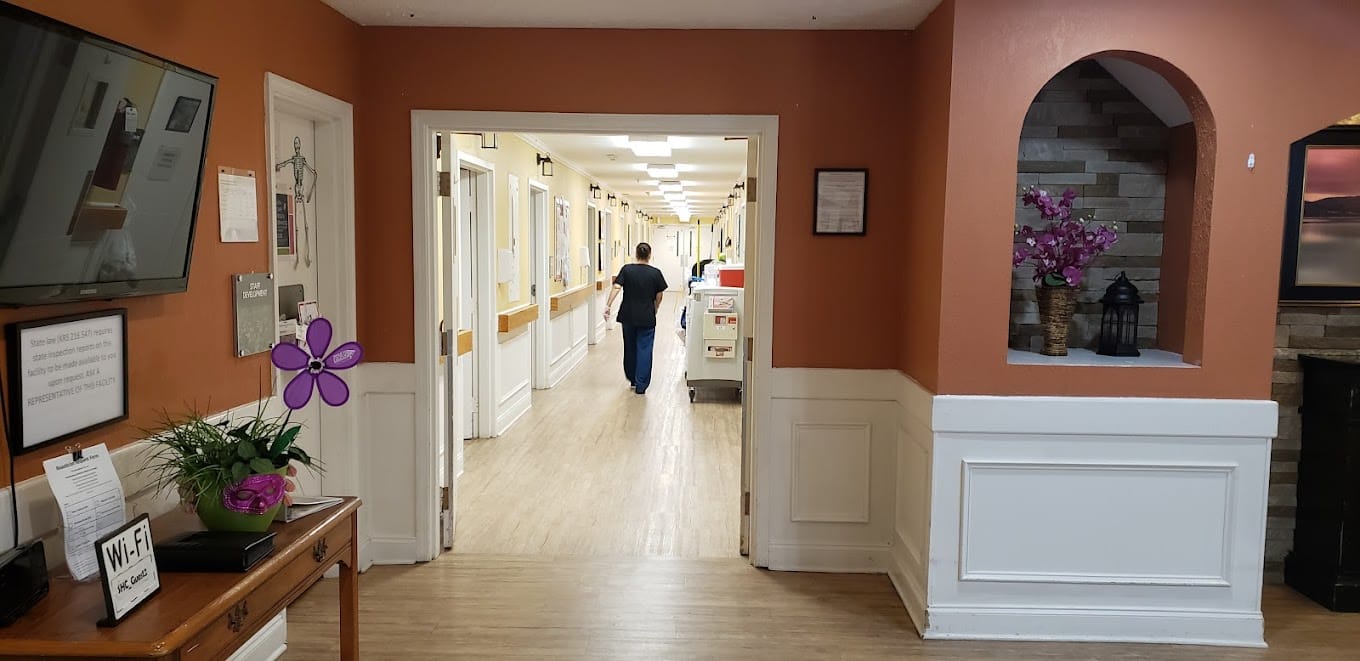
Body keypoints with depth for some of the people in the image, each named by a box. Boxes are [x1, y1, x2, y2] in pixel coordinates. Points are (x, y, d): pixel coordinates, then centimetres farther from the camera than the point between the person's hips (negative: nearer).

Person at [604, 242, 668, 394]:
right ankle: (641, 385, -2)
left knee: (630, 347, 18)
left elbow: (616, 287, -14)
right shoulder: (655, 273, -3)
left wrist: (608, 305, -15)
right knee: (644, 349, 1)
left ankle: (632, 380, 32)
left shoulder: (626, 269, -2)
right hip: (647, 318, -2)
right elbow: (659, 297, 2)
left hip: (628, 316, 2)